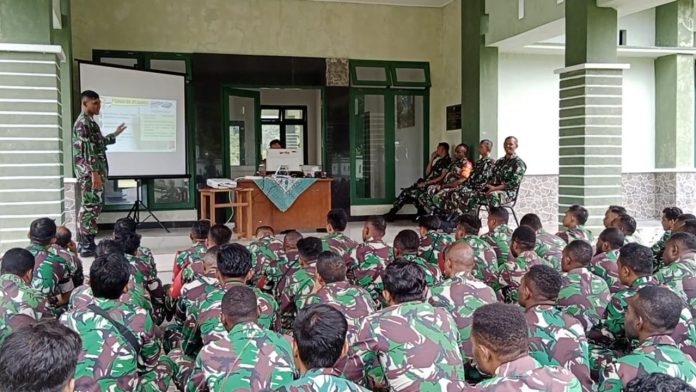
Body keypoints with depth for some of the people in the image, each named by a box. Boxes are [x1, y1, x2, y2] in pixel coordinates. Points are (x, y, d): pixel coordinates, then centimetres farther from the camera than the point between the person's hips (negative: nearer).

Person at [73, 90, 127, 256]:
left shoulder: (90, 122, 18)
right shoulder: (83, 122, -13)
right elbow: (87, 149, -20)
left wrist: (115, 134, 40)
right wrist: (94, 172, -23)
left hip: (95, 170, 10)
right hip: (89, 172, -10)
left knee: (94, 205, 12)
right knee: (90, 206, -8)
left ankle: (88, 243, 17)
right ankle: (85, 246, -4)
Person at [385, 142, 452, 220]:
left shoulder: (447, 161, -7)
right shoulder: (439, 160, 22)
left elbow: (442, 177, -17)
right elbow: (427, 173, 19)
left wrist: (426, 183, -18)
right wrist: (431, 159, 11)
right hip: (426, 183, 9)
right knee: (406, 191, -9)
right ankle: (392, 212, -10)